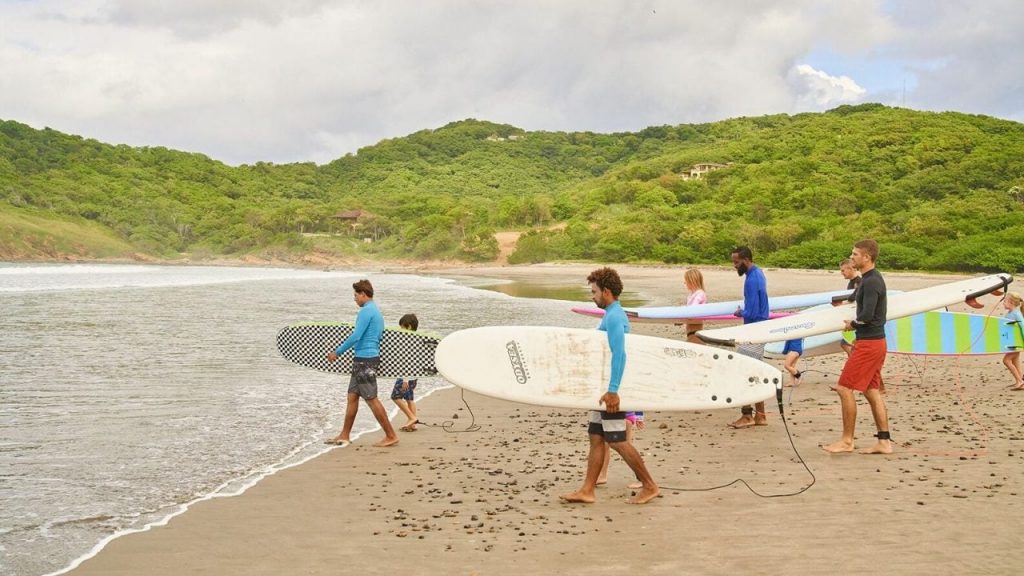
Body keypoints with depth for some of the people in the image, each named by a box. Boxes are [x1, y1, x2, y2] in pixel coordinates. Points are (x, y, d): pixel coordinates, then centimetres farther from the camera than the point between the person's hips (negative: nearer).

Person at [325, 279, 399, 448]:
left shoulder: (366, 311, -15)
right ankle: (345, 435, 19)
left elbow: (356, 336, -21)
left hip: (364, 360, -10)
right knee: (352, 396, 13)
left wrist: (337, 352, -11)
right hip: (371, 357, 10)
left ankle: (391, 436, -4)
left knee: (371, 399, -7)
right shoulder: (376, 311, 17)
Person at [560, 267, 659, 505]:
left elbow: (619, 354, -26)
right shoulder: (613, 315, 15)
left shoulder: (614, 317, -17)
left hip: (612, 388, -10)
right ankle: (587, 490, 11)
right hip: (605, 387, 10)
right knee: (596, 438, 9)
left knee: (617, 441, -5)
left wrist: (612, 390, -28)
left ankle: (649, 486, 4)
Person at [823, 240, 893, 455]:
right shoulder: (873, 279, 14)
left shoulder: (871, 282, -17)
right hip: (875, 342, 10)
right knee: (871, 391, 12)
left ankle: (847, 441, 0)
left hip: (869, 344, -10)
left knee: (845, 388, -6)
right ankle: (884, 441, 14)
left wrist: (852, 324, -7)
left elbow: (867, 314, -24)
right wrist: (856, 325, 10)